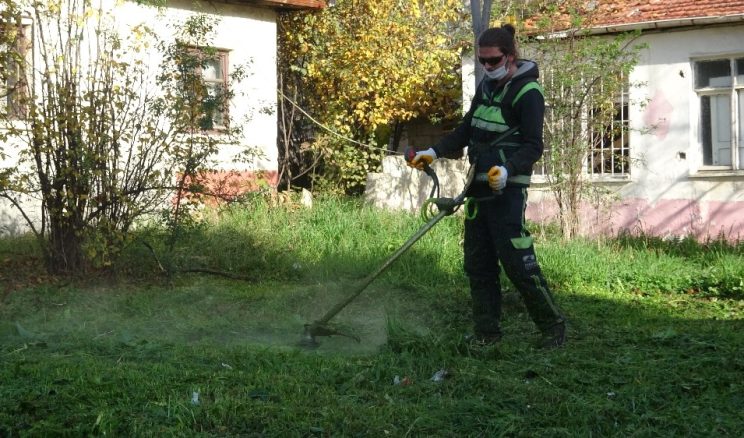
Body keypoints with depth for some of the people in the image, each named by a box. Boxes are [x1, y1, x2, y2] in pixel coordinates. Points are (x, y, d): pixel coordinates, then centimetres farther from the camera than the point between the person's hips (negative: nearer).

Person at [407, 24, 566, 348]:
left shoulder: (528, 92, -11)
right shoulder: (486, 86, 14)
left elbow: (533, 147, -15)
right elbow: (467, 130, 23)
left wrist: (507, 170, -32)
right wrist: (434, 153, 13)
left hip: (506, 189, -8)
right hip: (479, 187, 8)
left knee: (517, 262, -10)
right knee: (478, 264, 8)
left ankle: (552, 326, 4)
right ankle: (486, 333, 15)